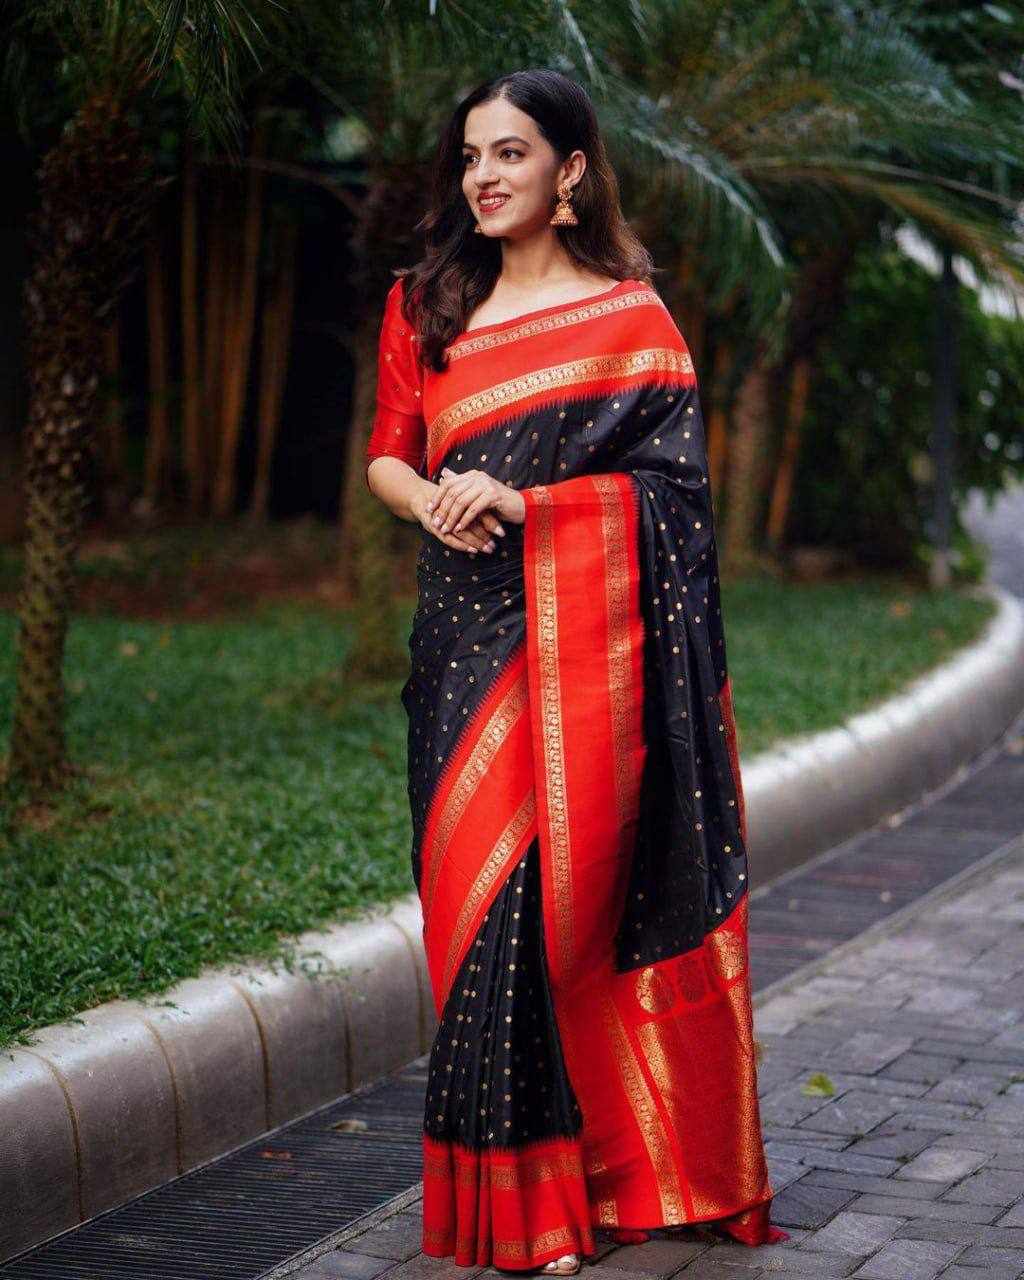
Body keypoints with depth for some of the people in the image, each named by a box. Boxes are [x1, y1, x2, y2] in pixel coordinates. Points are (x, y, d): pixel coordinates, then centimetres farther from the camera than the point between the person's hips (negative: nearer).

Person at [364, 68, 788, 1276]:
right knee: (473, 892, 1)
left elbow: (667, 484, -3)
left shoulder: (627, 315, 1)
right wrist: (428, 501, -7)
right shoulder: (427, 306, 14)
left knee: (559, 892, -5)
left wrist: (518, 502, -15)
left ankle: (552, 1181, 9)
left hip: (584, 642, -4)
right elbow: (387, 453, 16)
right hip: (465, 635, 4)